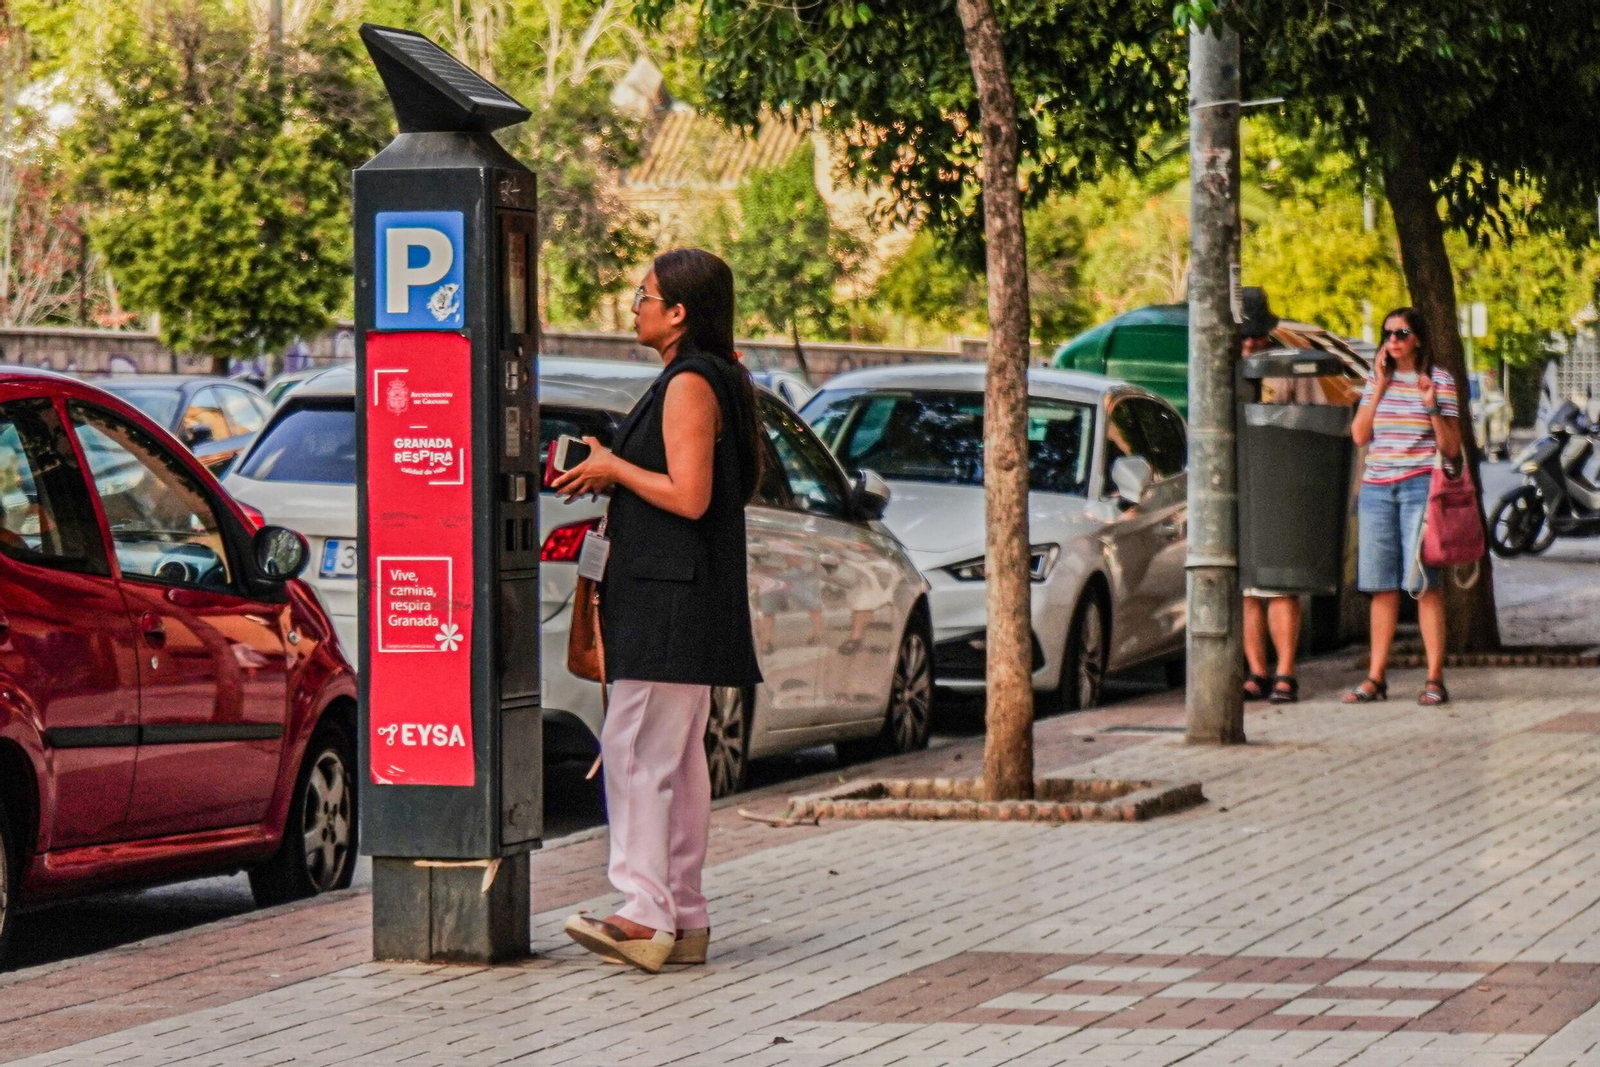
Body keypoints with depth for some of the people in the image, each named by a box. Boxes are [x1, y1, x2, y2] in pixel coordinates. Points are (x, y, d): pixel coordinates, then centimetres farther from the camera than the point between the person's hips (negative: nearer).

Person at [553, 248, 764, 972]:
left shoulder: (691, 384, -14)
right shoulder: (708, 380, 18)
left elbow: (688, 498, -21)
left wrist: (614, 469, -10)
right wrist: (609, 484, 16)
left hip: (671, 591, -11)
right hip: (669, 593, 11)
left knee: (634, 748, -13)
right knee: (675, 758, 11)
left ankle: (645, 915, -17)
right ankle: (683, 919, 12)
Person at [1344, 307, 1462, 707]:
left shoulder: (1440, 381, 1)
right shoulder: (1377, 380, 13)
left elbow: (1451, 448, -1)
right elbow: (1359, 435, 3)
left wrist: (1432, 408, -14)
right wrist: (1380, 388, 0)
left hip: (1420, 487, -4)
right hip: (1377, 488, 4)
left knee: (1424, 583, -9)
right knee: (1382, 585, 4)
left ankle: (1435, 679, -8)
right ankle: (1376, 677, 7)